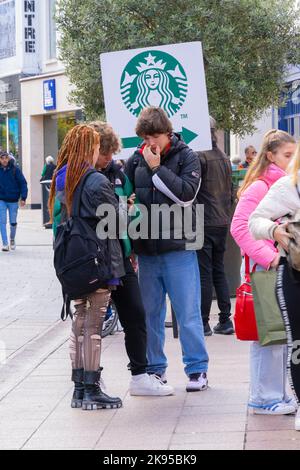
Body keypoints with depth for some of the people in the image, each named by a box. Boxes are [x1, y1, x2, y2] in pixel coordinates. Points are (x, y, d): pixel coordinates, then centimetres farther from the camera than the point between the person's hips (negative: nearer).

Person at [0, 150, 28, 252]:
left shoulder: (15, 169, -7)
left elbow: (23, 183, -6)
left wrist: (23, 197, -14)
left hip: (13, 200, -1)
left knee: (13, 222, 8)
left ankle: (12, 239, 35)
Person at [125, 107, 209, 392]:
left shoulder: (186, 157, -2)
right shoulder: (136, 161, 7)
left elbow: (186, 194, -15)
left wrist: (157, 168, -14)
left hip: (179, 248, -4)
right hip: (146, 249, 4)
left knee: (187, 312, -1)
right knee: (150, 312, 9)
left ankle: (197, 368, 6)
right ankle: (154, 368, 19)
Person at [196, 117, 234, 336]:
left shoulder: (200, 157, -13)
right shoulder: (224, 158, 12)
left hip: (204, 223, -8)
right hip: (222, 223, 8)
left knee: (204, 273, -4)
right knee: (219, 271, 14)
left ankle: (203, 323, -1)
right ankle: (225, 320, 13)